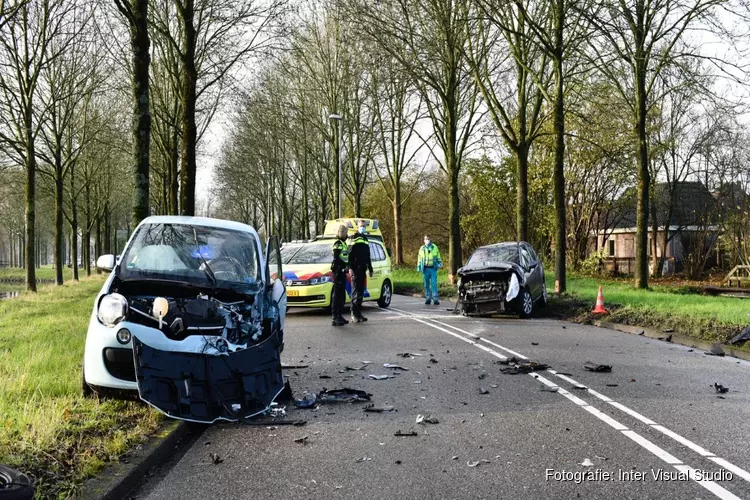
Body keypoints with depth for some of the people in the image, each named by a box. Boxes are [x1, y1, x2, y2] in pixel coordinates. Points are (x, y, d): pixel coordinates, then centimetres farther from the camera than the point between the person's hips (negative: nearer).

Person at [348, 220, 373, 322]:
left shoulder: (365, 239, 23)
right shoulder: (354, 238, -1)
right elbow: (350, 254, -11)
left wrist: (370, 269, 26)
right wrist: (350, 267, -20)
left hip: (363, 269, 7)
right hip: (356, 269, -7)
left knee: (361, 291, 8)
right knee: (355, 291, -9)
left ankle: (359, 313, 13)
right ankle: (354, 314, -9)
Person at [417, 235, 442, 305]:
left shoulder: (434, 247, 9)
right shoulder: (422, 249, 12)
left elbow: (438, 256, 14)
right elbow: (419, 259, 16)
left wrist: (439, 263, 5)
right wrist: (419, 267, 10)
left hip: (433, 268, -2)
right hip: (425, 269, 2)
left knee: (434, 284, -9)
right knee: (426, 284, 5)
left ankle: (435, 299, -10)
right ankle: (428, 298, 12)